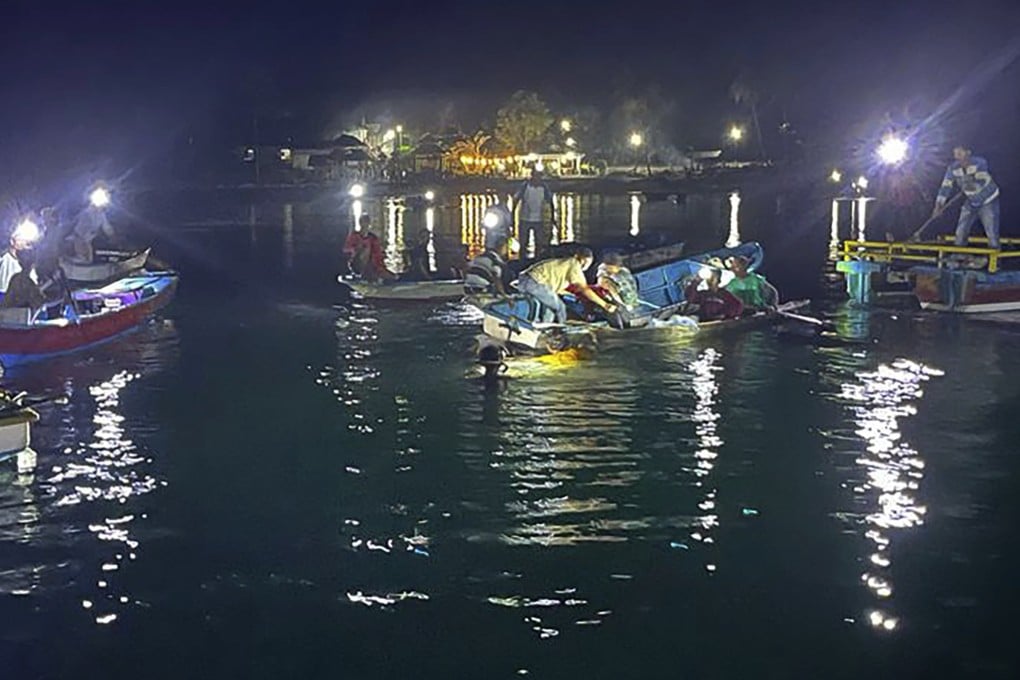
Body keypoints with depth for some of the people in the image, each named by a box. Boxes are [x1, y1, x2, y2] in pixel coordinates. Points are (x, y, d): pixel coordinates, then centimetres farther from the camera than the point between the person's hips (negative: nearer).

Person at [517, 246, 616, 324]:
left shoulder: (563, 263, 24)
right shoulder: (574, 265, -2)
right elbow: (585, 289, -10)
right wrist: (605, 305, -10)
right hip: (534, 282, -10)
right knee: (560, 308, 0)